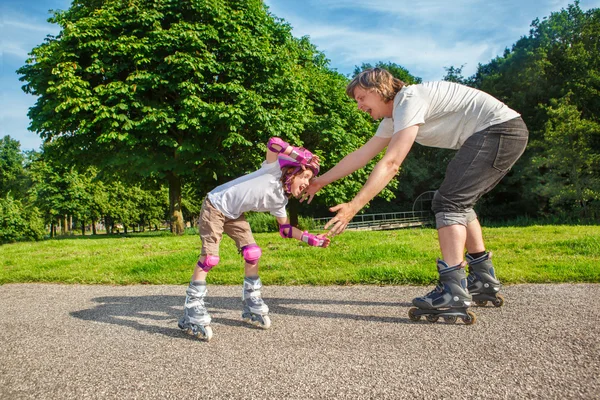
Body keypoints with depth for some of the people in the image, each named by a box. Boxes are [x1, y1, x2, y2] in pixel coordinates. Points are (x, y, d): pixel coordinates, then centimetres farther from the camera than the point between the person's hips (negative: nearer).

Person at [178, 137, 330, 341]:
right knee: (210, 257, -12)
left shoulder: (279, 201, 1)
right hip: (215, 206, -8)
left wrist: (311, 239, 0)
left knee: (253, 253, 0)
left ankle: (252, 302, 13)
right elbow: (273, 143, -35)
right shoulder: (275, 170, -19)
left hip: (234, 215, 8)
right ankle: (192, 307, -3)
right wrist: (302, 157, -32)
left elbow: (285, 229, 9)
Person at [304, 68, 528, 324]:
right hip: (507, 134, 10)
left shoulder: (410, 99, -16)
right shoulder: (394, 117, 14)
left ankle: (453, 294, -22)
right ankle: (484, 281, 24)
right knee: (458, 203, 17)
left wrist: (353, 206, -25)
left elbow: (390, 163, -24)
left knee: (448, 203, -17)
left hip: (501, 129, -10)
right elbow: (361, 155, 17)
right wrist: (320, 181, 19)